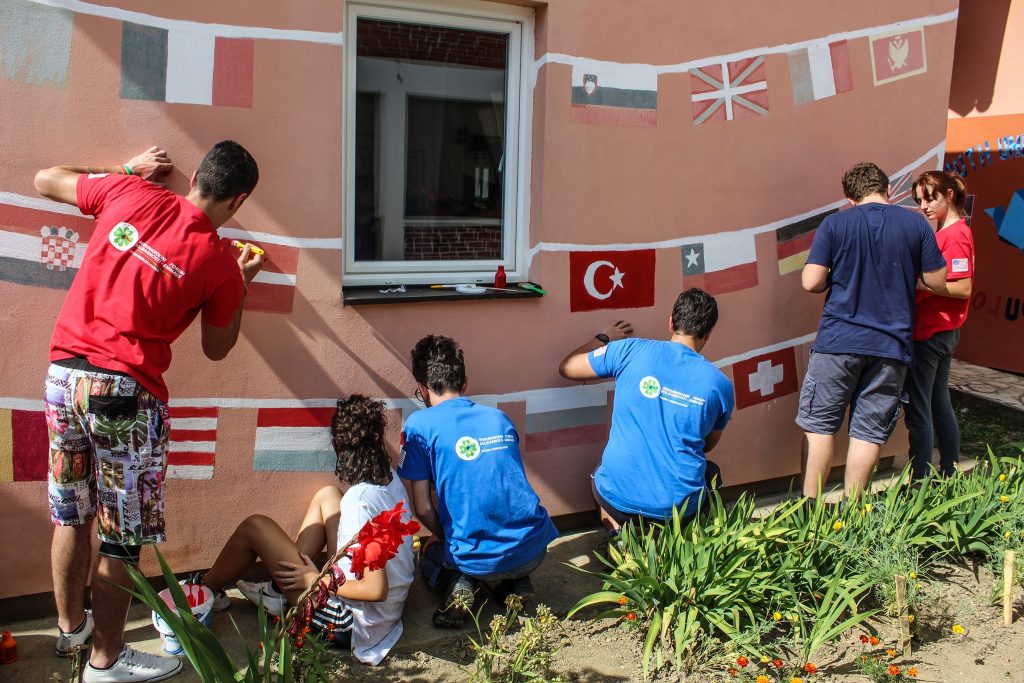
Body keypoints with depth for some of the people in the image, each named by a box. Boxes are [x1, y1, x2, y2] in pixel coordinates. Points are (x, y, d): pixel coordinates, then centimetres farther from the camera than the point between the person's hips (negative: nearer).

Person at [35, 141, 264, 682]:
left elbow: (44, 180, 19)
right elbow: (216, 348, 7)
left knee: (71, 515, 21)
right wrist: (242, 283, 17)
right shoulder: (220, 263, -8)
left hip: (63, 372, 6)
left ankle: (70, 625, 40)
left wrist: (127, 170, 24)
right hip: (125, 392, -6)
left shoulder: (127, 193, 1)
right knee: (121, 536, 9)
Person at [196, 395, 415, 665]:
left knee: (254, 527, -2)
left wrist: (316, 580, -14)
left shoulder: (358, 500, -27)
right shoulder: (391, 477, -4)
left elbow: (376, 589, -27)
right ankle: (282, 588, 20)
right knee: (327, 496, 13)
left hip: (355, 623, -8)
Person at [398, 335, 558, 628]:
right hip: (533, 550, 4)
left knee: (430, 556, 31)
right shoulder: (499, 417, 10)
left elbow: (423, 508, -5)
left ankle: (458, 584, 0)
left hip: (479, 561, -4)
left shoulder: (420, 425, -5)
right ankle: (515, 584, 10)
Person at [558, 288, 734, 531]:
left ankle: (618, 534, 9)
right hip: (679, 507, 1)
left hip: (618, 497, 0)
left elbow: (566, 368, 5)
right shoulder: (720, 384, -4)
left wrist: (603, 339, 21)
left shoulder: (630, 351, -9)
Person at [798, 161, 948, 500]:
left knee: (819, 425, 7)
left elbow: (811, 282, -8)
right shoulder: (916, 224, 2)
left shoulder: (834, 224, -3)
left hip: (838, 341, -1)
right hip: (892, 345, 2)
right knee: (868, 432, 8)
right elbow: (937, 281, 6)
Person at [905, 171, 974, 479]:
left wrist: (916, 282, -20)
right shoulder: (945, 232, 14)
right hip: (943, 331, 10)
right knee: (939, 404, 18)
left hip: (930, 334, -10)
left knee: (918, 410, -5)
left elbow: (963, 288, -21)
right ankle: (949, 476, 28)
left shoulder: (955, 236, -15)